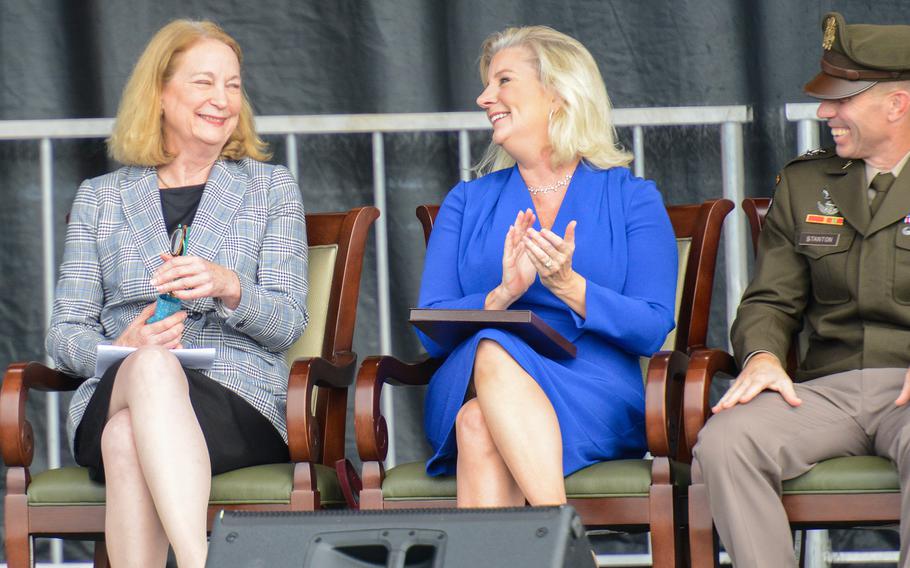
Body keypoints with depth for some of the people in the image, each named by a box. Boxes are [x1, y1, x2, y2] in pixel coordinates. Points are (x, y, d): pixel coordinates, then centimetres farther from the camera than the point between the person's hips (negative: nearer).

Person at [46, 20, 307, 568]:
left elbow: (287, 325, 7)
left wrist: (229, 287, -16)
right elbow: (66, 332, 14)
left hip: (241, 407, -1)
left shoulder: (271, 188, 18)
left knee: (127, 436, -36)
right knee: (152, 366, -38)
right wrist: (122, 350, -10)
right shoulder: (100, 197, 21)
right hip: (112, 398, 1)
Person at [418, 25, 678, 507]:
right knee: (491, 351, -36)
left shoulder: (632, 199, 12)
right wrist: (501, 296, -12)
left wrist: (570, 287, -17)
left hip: (595, 399, -2)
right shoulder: (468, 203, 21)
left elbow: (652, 330, -1)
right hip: (468, 388, 2)